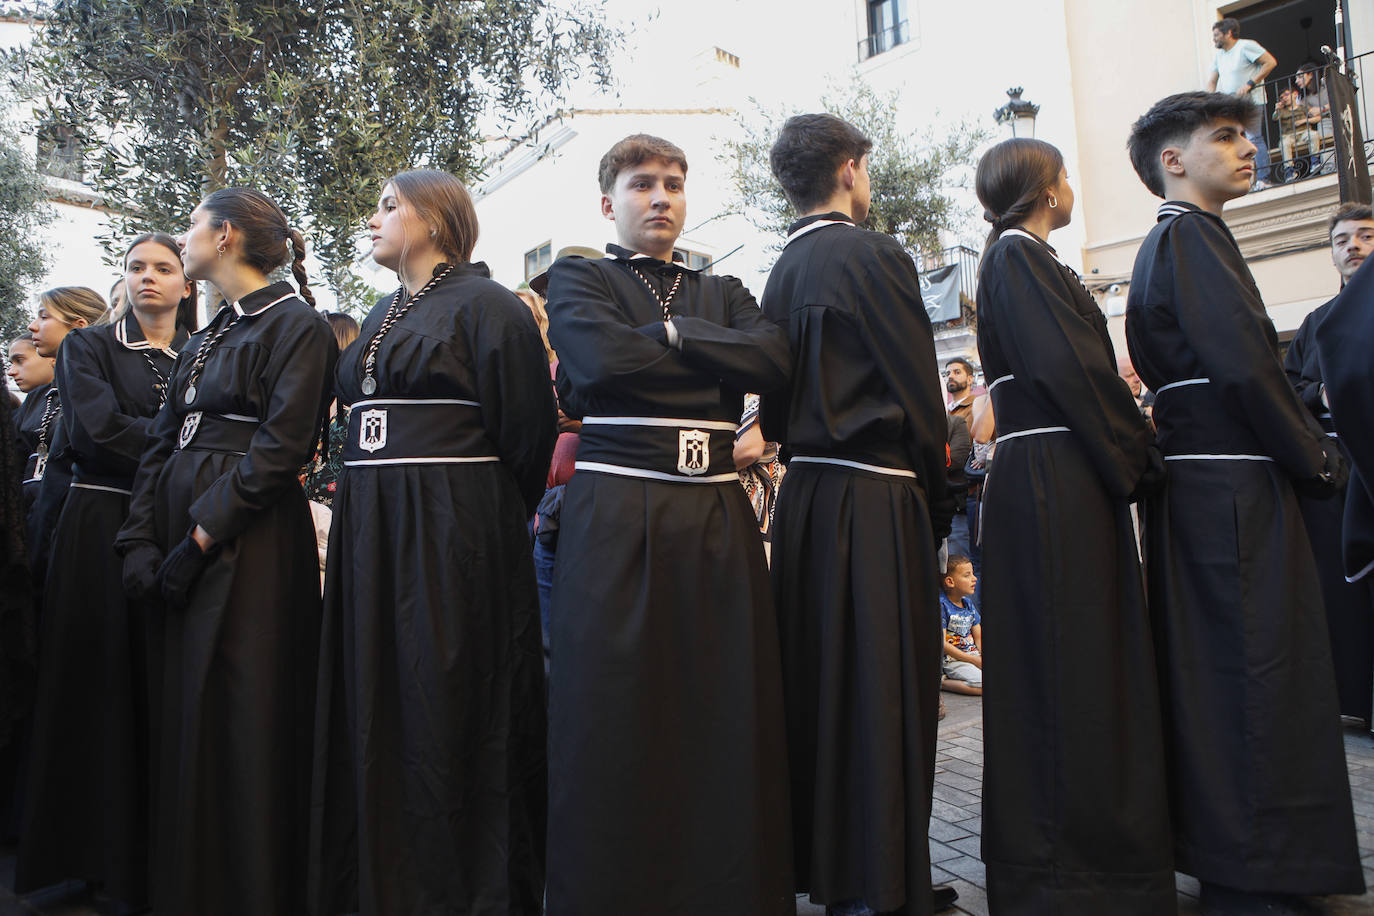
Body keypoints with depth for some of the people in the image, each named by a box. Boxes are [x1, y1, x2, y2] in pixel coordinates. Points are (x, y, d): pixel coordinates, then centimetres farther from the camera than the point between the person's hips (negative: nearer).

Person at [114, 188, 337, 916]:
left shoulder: (295, 325, -5)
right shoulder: (203, 340, 20)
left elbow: (281, 445, -15)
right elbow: (161, 442, 15)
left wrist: (205, 531, -18)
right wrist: (141, 541, 3)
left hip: (250, 545, -8)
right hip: (183, 540, 8)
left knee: (244, 724, -4)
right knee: (186, 719, 13)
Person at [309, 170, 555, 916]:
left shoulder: (487, 306, -5)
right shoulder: (381, 316, 19)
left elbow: (526, 436, -8)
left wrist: (489, 523, -3)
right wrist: (370, 511, 15)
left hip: (453, 532, -8)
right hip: (370, 531, 8)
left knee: (448, 708, -1)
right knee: (374, 705, 12)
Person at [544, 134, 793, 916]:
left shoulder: (723, 292, 20)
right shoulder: (577, 279, 11)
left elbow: (775, 358, 0)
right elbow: (601, 357, -11)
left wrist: (670, 331, -4)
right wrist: (713, 352, 0)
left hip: (718, 519, 3)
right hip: (615, 517, -2)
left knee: (728, 715, 2)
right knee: (611, 720, 0)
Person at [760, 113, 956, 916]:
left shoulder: (782, 273, 13)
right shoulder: (875, 256, -8)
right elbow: (921, 396, -9)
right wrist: (939, 506, 1)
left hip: (805, 497, 8)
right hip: (877, 501, -7)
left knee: (818, 682, 14)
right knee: (884, 691, 1)